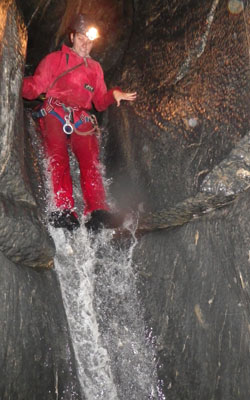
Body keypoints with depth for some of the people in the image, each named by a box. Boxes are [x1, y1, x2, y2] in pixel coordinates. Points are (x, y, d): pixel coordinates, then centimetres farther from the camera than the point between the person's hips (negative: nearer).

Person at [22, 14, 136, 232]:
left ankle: (97, 212, -29)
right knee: (58, 159, -23)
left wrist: (114, 95, 2)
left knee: (90, 161, -19)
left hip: (81, 120, 3)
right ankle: (63, 212, -33)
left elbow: (100, 102, 22)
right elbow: (34, 88, 5)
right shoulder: (54, 59, 14)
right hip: (54, 114, -2)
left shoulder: (95, 68, 25)